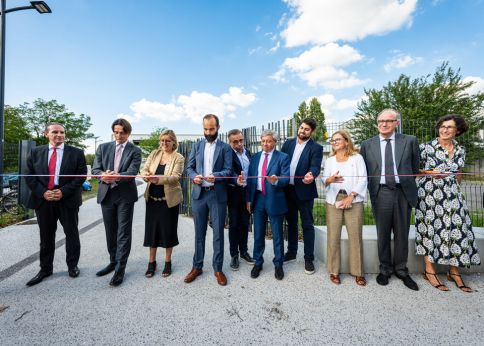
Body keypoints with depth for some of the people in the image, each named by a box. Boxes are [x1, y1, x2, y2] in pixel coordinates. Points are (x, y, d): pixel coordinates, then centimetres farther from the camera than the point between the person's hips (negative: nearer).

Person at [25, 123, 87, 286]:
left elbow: (81, 175, -6)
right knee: (46, 236, 13)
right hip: (43, 200, 3)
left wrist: (63, 191, -14)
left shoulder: (76, 153, -1)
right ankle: (45, 268, 29)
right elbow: (29, 175, 4)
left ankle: (72, 265, 25)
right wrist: (42, 192, -10)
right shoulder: (36, 152, 7)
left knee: (72, 234, 8)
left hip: (67, 200, -2)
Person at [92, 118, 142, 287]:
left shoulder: (135, 151, -3)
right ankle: (113, 262, 33)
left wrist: (117, 176, -34)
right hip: (106, 194, 4)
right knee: (110, 232, 15)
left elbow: (132, 172, -15)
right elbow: (95, 169, 1)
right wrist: (103, 176, -21)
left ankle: (120, 269, 9)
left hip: (125, 195, -4)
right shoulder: (103, 147, 8)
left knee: (123, 232, 0)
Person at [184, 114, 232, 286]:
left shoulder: (225, 147, 1)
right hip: (199, 194, 3)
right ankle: (197, 266, 28)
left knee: (218, 233, 6)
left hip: (217, 195, -3)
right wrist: (194, 176, -12)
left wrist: (215, 176, -25)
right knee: (199, 232, 13)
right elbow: (189, 167, 9)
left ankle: (218, 269, 21)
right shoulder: (197, 145, 12)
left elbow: (228, 171, -6)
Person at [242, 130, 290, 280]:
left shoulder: (283, 157, -4)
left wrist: (276, 181, -32)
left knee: (277, 234, 9)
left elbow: (286, 178, -11)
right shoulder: (255, 157, 9)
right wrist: (249, 199, 5)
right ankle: (258, 262, 31)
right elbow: (250, 179, 8)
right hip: (258, 199, 4)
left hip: (275, 200, -3)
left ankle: (278, 264, 28)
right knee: (258, 234, 13)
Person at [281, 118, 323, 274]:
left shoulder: (316, 148, -5)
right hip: (288, 190, 4)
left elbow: (315, 166, -19)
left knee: (307, 225, 5)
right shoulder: (288, 143, 8)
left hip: (304, 191, -4)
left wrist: (311, 174, -41)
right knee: (291, 222, 17)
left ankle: (309, 258, 19)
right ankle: (291, 252, 33)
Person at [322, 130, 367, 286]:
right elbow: (324, 180, 5)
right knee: (333, 236, 0)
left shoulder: (357, 158, 8)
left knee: (355, 236, -1)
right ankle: (334, 271, 11)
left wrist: (351, 196, -11)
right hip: (333, 200, 2)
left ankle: (358, 272, 13)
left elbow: (363, 179, -1)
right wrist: (330, 180, -19)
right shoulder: (329, 160, 15)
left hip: (353, 200, -1)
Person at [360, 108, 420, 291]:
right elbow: (363, 170, 8)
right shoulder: (367, 144, 5)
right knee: (383, 234, 9)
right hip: (380, 193, 0)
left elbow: (415, 168, 10)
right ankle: (385, 269, 26)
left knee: (402, 233, 11)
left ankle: (401, 270, 30)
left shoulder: (410, 141, 5)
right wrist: (371, 189, 3)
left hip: (403, 192, 1)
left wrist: (409, 185, 8)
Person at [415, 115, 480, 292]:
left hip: (452, 196, 5)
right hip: (429, 195, -4)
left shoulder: (460, 150, 8)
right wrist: (430, 173, -15)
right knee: (430, 229, -1)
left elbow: (458, 174, 18)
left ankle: (454, 272, 17)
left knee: (456, 230, 2)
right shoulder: (426, 147, -7)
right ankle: (430, 271, 10)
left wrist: (455, 189, 17)